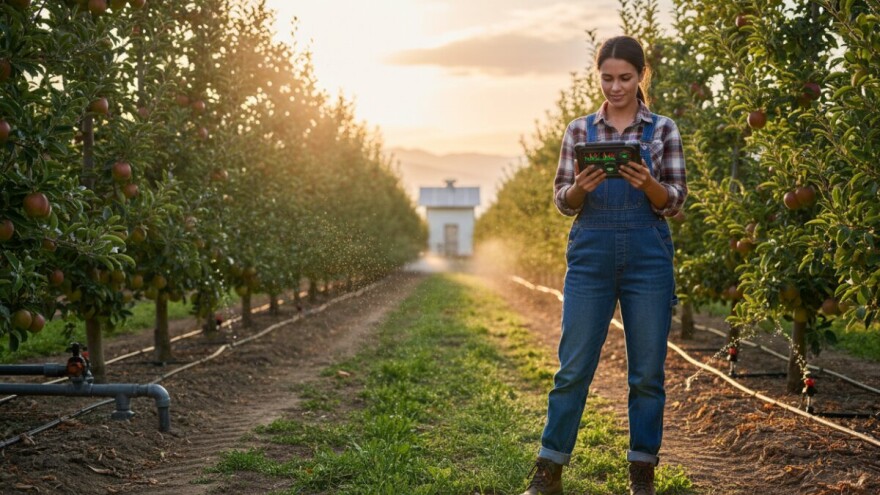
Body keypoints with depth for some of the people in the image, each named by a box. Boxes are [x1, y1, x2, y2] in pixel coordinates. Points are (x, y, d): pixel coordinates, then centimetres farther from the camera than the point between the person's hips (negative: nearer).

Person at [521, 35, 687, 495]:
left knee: (647, 370, 4)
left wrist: (647, 184, -20)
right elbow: (562, 201, 5)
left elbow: (675, 202, 0)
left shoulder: (663, 129, 4)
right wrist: (581, 187, -16)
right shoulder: (579, 130, 7)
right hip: (590, 254, 1)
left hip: (648, 255, 0)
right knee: (573, 365, 1)